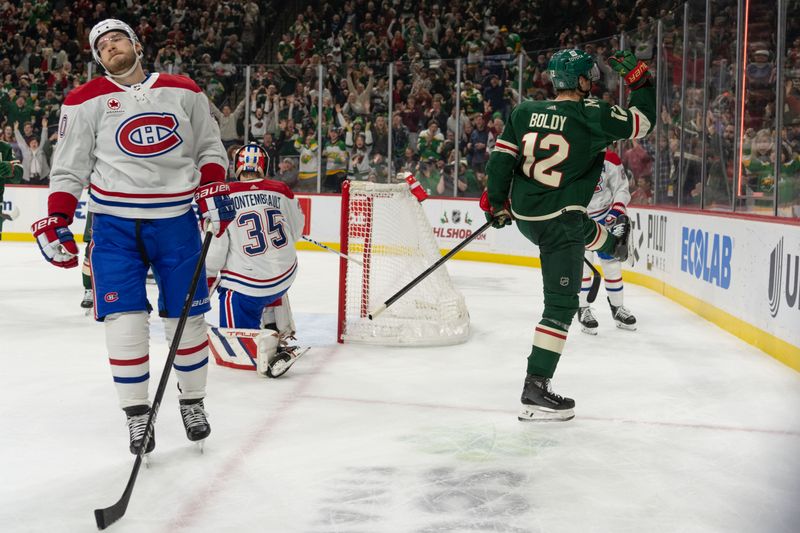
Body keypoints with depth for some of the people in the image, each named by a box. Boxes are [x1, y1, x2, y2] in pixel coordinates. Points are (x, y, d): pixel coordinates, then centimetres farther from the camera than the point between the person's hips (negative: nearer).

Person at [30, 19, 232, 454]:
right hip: (114, 223, -1)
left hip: (177, 219, 1)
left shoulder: (183, 91, 6)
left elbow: (210, 147, 12)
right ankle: (137, 414, 8)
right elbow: (69, 169, 1)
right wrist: (55, 221, -9)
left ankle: (192, 401, 26)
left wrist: (213, 189, -4)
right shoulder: (86, 102, 1)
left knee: (187, 316, 5)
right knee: (124, 318, -7)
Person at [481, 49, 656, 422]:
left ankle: (612, 242, 74)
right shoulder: (592, 116, -15)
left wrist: (497, 202, 13)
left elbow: (501, 159, 1)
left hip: (523, 215, 7)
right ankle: (535, 389, -6)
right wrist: (639, 78, 7)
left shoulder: (524, 112, 0)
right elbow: (643, 121, -6)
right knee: (561, 304, -2)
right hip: (559, 222, -7)